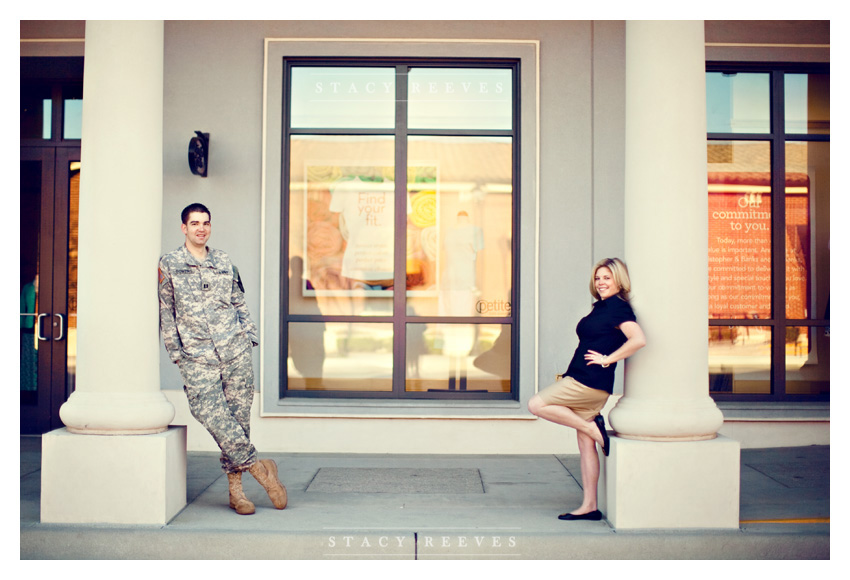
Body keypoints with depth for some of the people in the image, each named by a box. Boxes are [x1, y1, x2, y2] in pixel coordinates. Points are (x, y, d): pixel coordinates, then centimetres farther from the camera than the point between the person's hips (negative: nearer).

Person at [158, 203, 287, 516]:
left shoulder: (223, 261, 15)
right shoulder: (168, 264, 6)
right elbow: (165, 313, 5)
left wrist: (249, 336, 11)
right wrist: (175, 350, -1)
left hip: (236, 351, 3)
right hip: (197, 357, -2)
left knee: (239, 416, 2)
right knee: (213, 417, -15)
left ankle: (235, 487, 11)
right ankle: (257, 467, -1)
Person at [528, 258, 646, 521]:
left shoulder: (618, 306, -11)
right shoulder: (602, 306, 17)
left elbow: (639, 339, -24)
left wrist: (607, 359, -17)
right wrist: (567, 375, 17)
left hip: (590, 382, -10)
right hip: (581, 381, 10)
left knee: (536, 405, -12)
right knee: (585, 444, 9)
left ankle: (593, 427, -5)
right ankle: (589, 506, 12)